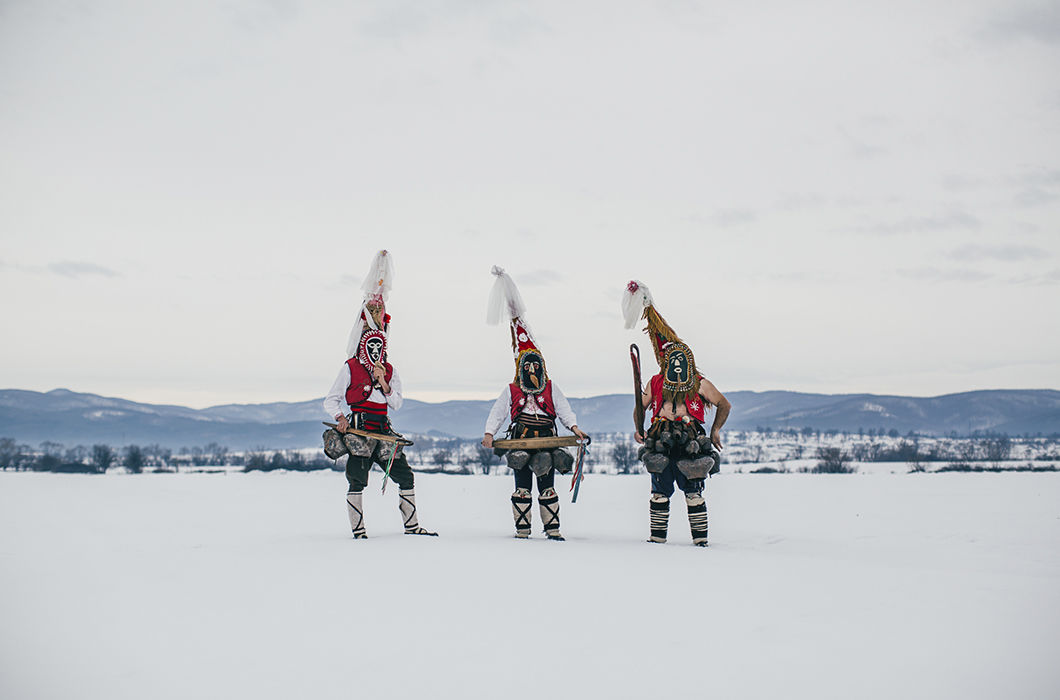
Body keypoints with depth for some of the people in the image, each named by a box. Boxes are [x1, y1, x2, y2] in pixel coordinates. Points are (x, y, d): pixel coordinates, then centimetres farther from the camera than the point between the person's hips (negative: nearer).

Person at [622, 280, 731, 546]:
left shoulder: (700, 384, 5)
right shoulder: (655, 383, 12)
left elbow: (724, 405, 14)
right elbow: (640, 406, 21)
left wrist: (715, 430, 5)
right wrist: (638, 429, 6)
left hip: (692, 444, -2)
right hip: (661, 443, 2)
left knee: (694, 493, -2)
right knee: (660, 492, 4)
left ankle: (700, 537, 5)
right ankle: (657, 535, 13)